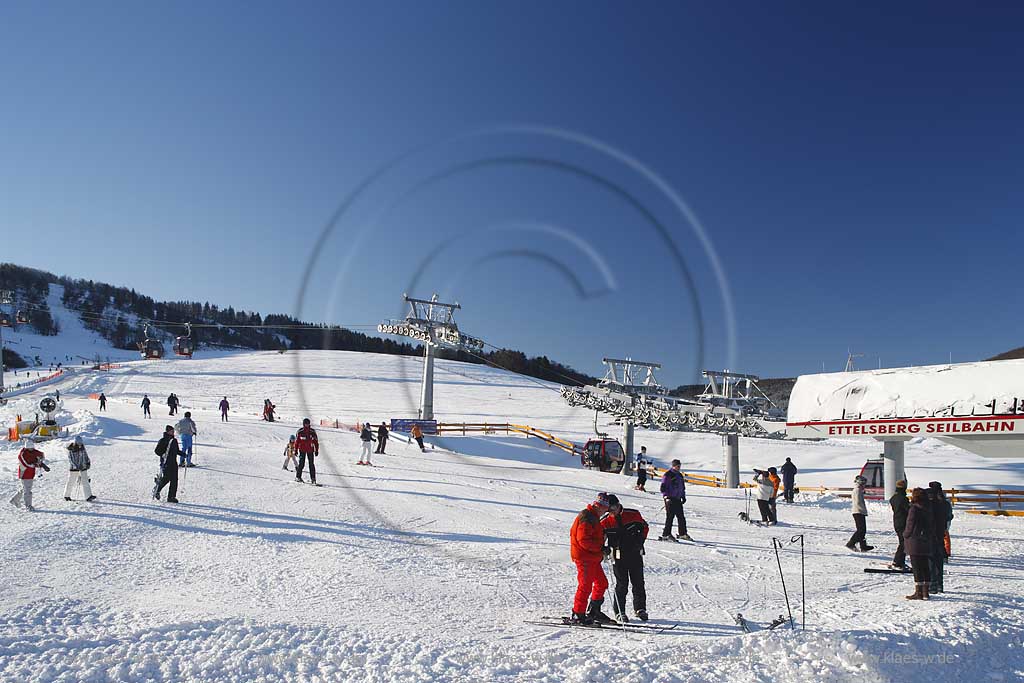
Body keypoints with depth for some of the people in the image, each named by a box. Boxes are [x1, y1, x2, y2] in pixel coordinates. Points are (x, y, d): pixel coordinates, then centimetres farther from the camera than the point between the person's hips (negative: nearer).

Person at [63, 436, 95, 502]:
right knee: (71, 482, 9)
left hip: (82, 467, 3)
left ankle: (88, 496, -11)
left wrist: (88, 462, 4)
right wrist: (76, 466, -24)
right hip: (73, 468, -3)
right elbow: (70, 459, -15)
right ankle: (66, 496, 30)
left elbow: (85, 455, 13)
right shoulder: (71, 449, -13)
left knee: (85, 481, -5)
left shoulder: (82, 447, 0)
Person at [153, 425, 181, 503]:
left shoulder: (174, 440, 15)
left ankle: (171, 497, 7)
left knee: (174, 480, 0)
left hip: (173, 463, 6)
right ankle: (156, 491, 19)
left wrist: (182, 454, 9)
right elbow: (156, 450, -7)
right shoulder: (162, 440, -5)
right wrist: (163, 455, -18)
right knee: (165, 478, -6)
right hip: (165, 463, -6)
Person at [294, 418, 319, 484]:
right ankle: (298, 477, 7)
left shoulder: (312, 431, 3)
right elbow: (297, 441, 5)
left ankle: (313, 478, 3)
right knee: (301, 464, -6)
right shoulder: (300, 432, 1)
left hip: (310, 450, 1)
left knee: (311, 464, -1)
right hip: (302, 450, -1)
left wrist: (316, 450, 3)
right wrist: (296, 450, 3)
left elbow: (316, 441, 6)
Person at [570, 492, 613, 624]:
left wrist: (602, 548, 10)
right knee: (585, 586, -6)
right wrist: (601, 548, -20)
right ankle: (578, 615, 3)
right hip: (584, 557, -11)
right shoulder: (587, 517, -18)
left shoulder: (593, 517, 16)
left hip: (592, 558, 11)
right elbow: (583, 539, -24)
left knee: (602, 583, 15)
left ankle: (593, 612, 26)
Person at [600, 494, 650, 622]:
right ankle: (619, 612, 12)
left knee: (638, 583, 8)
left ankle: (640, 608, 24)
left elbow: (644, 527, 10)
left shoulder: (633, 514, -5)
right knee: (622, 585, -1)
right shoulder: (605, 522, -5)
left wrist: (640, 540, -1)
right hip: (619, 557, -1)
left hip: (635, 554, 1)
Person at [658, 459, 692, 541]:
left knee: (681, 517, 9)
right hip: (670, 499, -8)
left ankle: (683, 534, 21)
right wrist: (666, 497, -19)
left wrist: (683, 497, 19)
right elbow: (663, 487, -11)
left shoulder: (680, 475, 16)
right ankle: (666, 535, -6)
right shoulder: (668, 475, -8)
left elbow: (682, 487, 27)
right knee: (670, 517, -9)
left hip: (678, 499, 8)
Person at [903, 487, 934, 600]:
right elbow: (930, 526, 14)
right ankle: (925, 592, 17)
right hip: (927, 542, 7)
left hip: (915, 542, -7)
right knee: (925, 567, 12)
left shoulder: (914, 509, -16)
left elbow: (910, 526, -13)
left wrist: (905, 535, 4)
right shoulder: (928, 509, 7)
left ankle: (918, 592, -2)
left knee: (917, 568, -4)